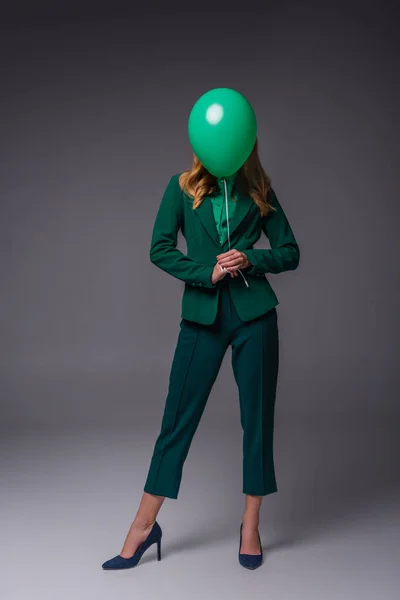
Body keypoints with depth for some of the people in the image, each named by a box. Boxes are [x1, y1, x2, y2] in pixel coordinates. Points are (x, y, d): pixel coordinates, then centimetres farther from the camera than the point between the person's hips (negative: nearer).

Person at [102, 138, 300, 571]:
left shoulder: (259, 192, 8)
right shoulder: (183, 186, 6)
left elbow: (290, 253, 9)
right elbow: (159, 249, 0)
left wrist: (251, 259, -9)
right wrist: (207, 272, -11)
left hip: (254, 312, 1)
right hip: (203, 314, -1)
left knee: (258, 417, 6)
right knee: (178, 417, 2)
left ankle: (250, 526, 23)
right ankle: (144, 527, 16)